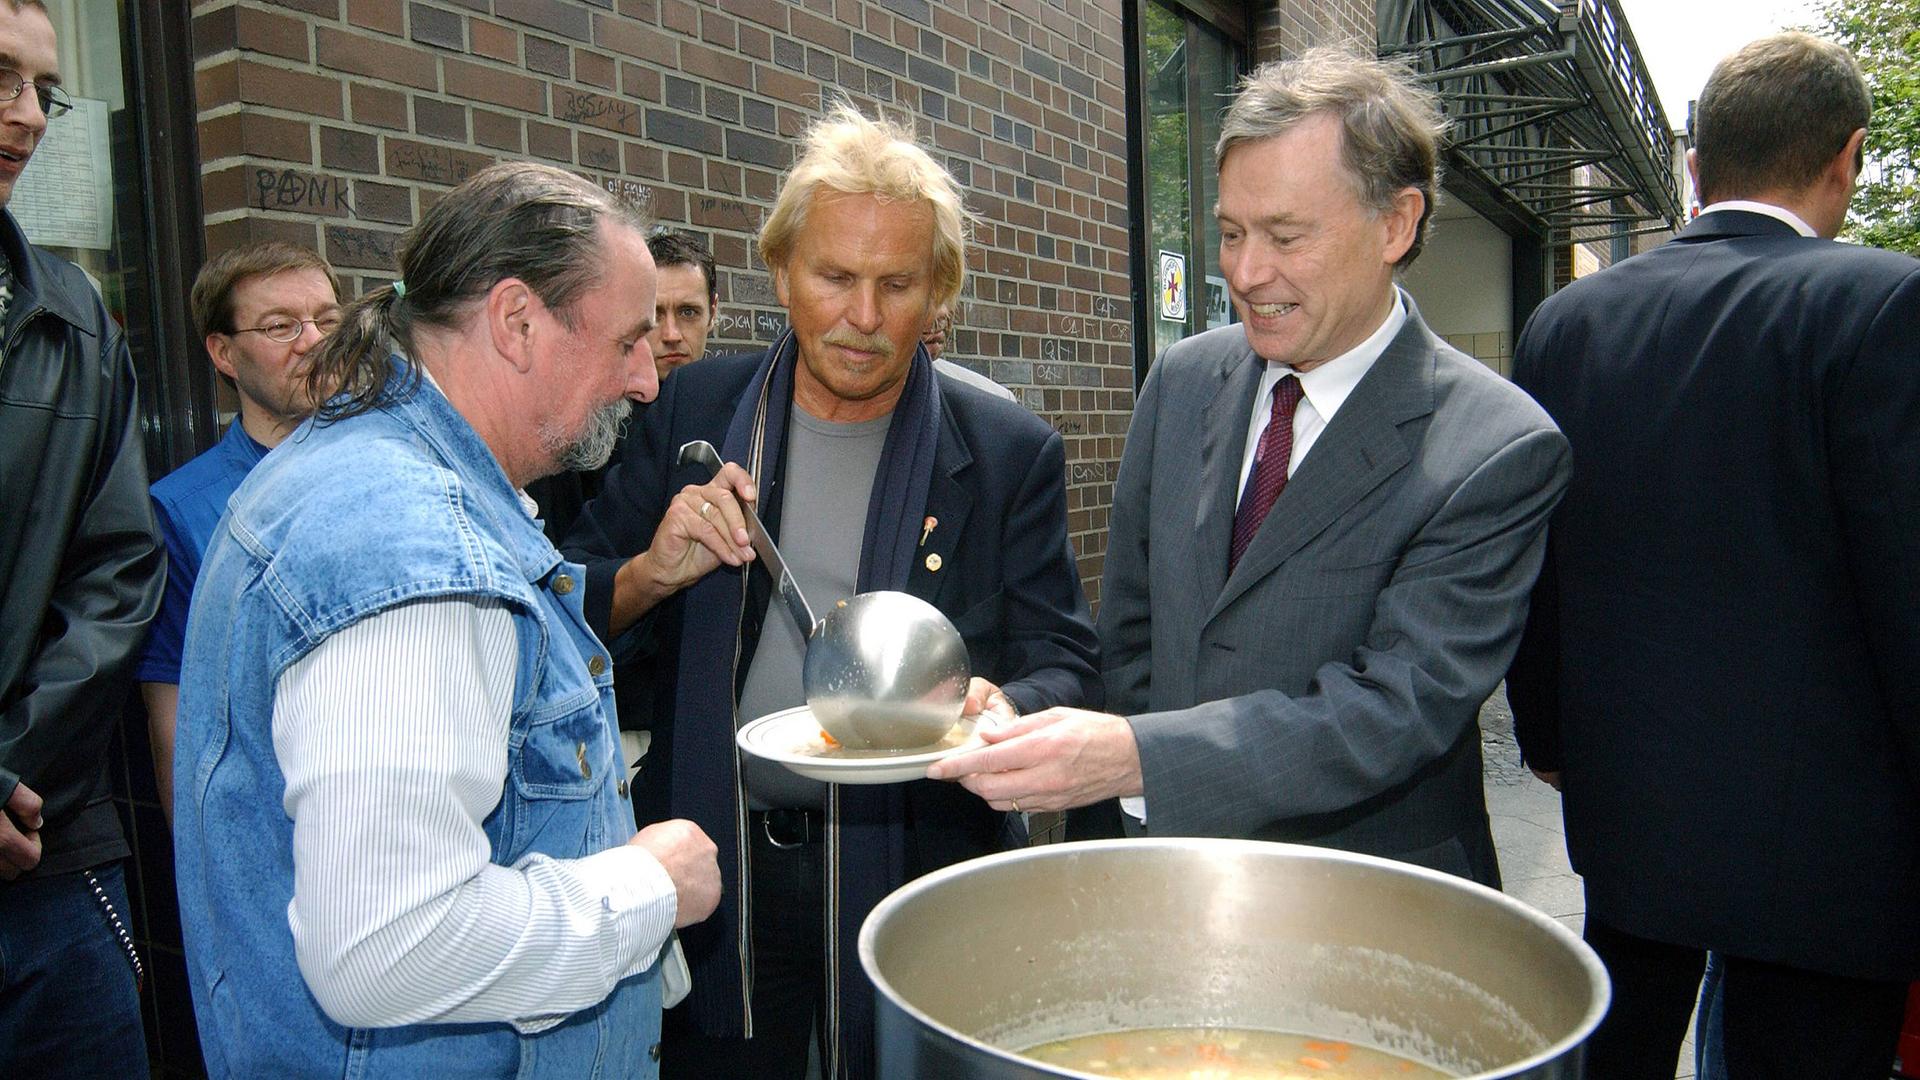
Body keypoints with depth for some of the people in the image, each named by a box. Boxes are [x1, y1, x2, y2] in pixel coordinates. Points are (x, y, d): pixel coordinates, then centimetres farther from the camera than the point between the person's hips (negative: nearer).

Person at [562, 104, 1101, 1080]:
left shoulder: (1010, 455, -6)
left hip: (910, 871, -1)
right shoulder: (693, 412, -1)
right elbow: (570, 620, 3)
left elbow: (1066, 669, -5)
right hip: (715, 865, 2)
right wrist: (649, 576, -18)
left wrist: (998, 707, -27)